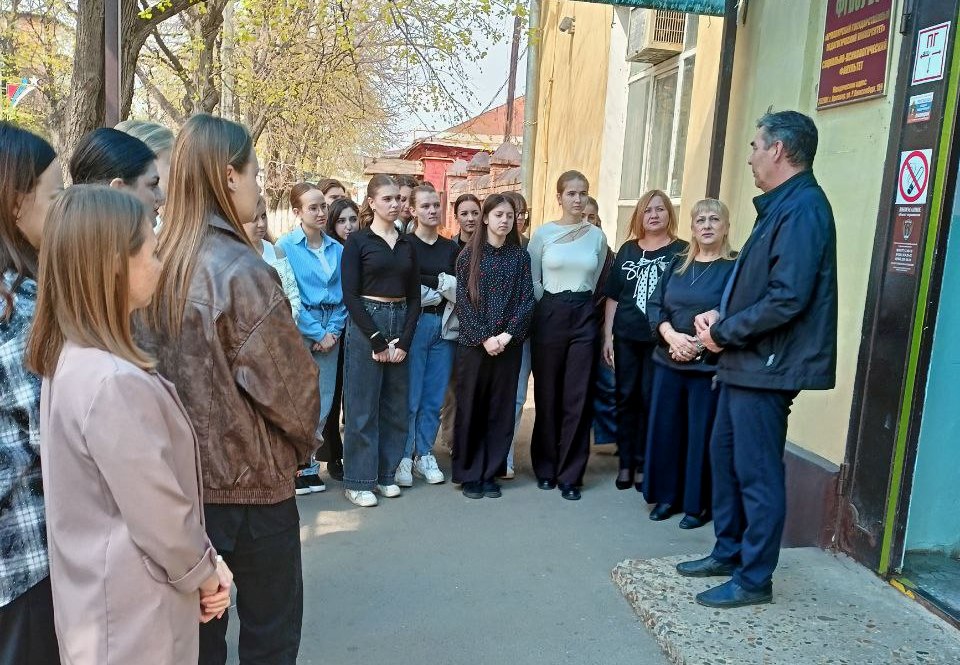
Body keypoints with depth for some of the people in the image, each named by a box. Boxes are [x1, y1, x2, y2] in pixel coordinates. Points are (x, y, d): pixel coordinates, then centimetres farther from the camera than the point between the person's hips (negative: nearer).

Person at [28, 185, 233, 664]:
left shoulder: (68, 356, 0)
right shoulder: (115, 383, -30)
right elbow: (159, 516, -24)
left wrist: (201, 562, 6)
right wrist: (205, 573, -6)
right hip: (133, 615, -8)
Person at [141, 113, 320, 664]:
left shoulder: (161, 263, -1)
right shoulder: (241, 271, -21)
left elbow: (159, 363, 5)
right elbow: (286, 381, -17)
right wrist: (305, 437, 2)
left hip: (185, 471, 6)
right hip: (250, 476, -6)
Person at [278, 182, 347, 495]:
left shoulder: (337, 249, 8)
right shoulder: (286, 246, -5)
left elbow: (342, 294, 10)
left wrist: (334, 330, -3)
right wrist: (317, 334, -10)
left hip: (330, 331, 5)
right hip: (299, 330, -4)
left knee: (324, 400, 8)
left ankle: (308, 462, 23)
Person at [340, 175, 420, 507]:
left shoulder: (407, 245, 11)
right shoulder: (357, 241, -2)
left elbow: (414, 296, 9)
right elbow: (350, 295, -9)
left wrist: (404, 340, -3)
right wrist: (376, 339, -13)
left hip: (401, 324, 5)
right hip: (365, 325, -5)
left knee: (395, 404, 9)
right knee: (362, 406, 0)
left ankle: (386, 473, 22)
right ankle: (357, 481, 10)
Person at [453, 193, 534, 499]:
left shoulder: (520, 255, 6)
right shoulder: (469, 254, 1)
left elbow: (527, 300, 1)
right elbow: (463, 301, -5)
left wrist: (507, 334, -12)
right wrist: (484, 337, -14)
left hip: (510, 344, 2)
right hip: (474, 343, -2)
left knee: (501, 409, 5)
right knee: (470, 408, 3)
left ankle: (490, 473, 16)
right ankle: (469, 474, 14)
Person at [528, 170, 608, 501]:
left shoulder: (597, 236, 5)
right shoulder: (543, 233, -1)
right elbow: (531, 281, 5)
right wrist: (550, 309, 7)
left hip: (583, 318, 1)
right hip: (549, 316, -1)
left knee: (577, 398, 2)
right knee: (547, 395, 6)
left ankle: (570, 474, 12)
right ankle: (545, 467, 22)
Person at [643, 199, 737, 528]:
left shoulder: (735, 267, -5)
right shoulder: (677, 264, 11)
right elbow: (655, 304, 7)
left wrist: (699, 345, -17)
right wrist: (672, 336, -11)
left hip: (710, 366, -5)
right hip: (668, 362, 5)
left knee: (702, 434, 2)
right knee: (664, 429, 9)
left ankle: (698, 505, 17)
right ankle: (667, 495, 24)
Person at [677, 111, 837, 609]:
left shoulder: (803, 208, -16)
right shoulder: (781, 207, 16)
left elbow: (787, 298, -25)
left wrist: (723, 332, -15)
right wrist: (720, 315, 3)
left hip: (766, 367, -10)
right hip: (745, 363, 10)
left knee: (757, 474, 0)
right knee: (725, 457, 17)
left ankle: (754, 579, 15)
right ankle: (728, 553, 32)